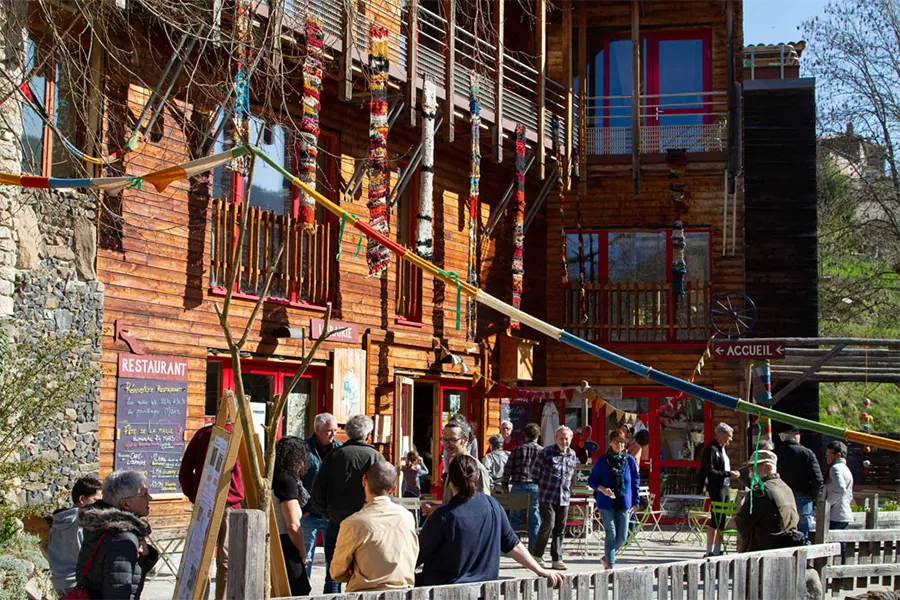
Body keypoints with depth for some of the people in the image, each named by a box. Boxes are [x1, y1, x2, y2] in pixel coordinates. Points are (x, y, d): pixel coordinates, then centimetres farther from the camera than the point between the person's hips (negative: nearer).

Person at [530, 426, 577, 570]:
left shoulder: (572, 455, 9)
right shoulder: (546, 452, -6)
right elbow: (535, 471, 2)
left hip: (564, 498, 5)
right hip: (547, 497, -5)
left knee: (560, 529, 5)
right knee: (548, 525, -12)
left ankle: (557, 559, 10)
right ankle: (537, 554, 5)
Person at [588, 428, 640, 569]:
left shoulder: (629, 460, 3)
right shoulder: (603, 461, -2)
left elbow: (635, 481, 10)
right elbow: (591, 480, 4)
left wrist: (635, 502, 6)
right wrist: (601, 488, -15)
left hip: (624, 503, 2)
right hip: (606, 503, -2)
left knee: (622, 537, 4)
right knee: (611, 535, -4)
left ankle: (607, 557, 28)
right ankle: (610, 565, 4)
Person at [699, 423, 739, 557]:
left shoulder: (722, 449, 17)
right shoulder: (711, 449, -12)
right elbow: (710, 471, -19)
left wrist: (731, 474, 8)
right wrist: (728, 474, -19)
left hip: (725, 487, 9)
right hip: (716, 488, -9)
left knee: (723, 521, 9)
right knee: (716, 520, -8)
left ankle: (717, 551, 13)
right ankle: (709, 551, -4)